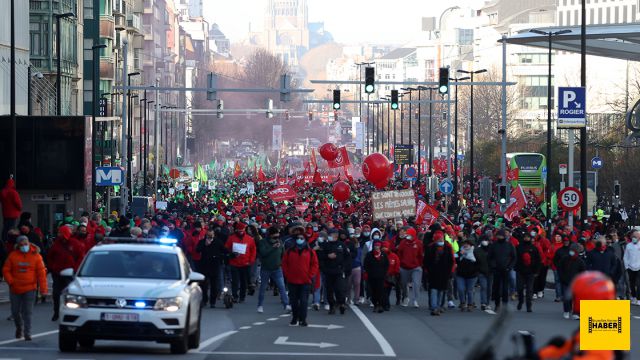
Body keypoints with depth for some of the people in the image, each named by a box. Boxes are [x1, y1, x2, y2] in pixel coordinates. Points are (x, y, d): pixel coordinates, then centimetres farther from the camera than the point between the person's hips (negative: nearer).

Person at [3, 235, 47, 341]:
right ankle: (19, 328, 36)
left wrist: (43, 289, -8)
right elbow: (6, 270, 7)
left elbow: (41, 273, -4)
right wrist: (11, 281, -7)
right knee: (15, 311, 11)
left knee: (27, 312, -6)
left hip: (29, 289, -2)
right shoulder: (13, 256, 1)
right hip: (15, 289, 2)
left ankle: (27, 334, -2)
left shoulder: (36, 256, -3)